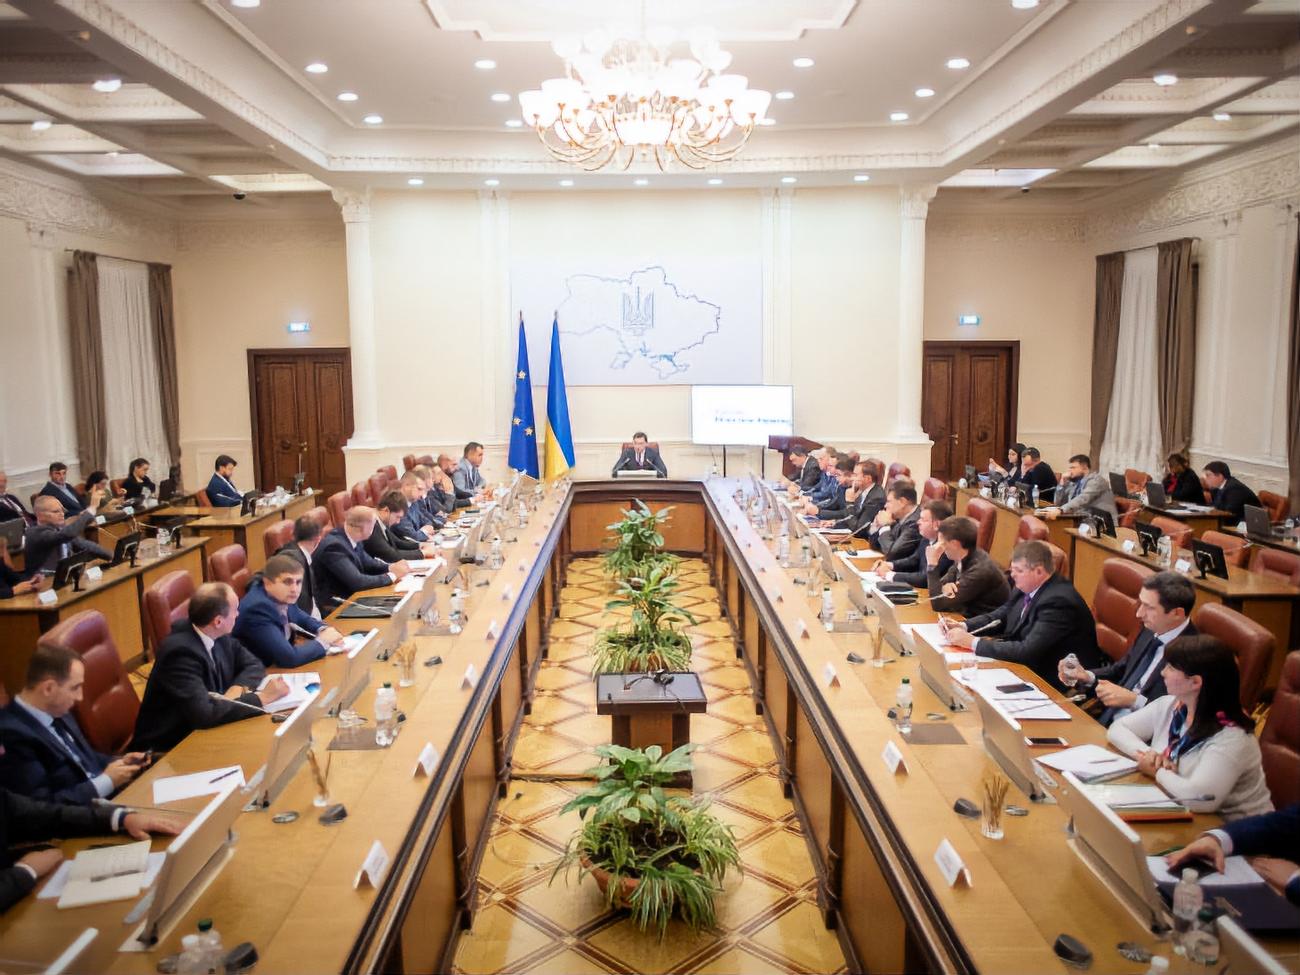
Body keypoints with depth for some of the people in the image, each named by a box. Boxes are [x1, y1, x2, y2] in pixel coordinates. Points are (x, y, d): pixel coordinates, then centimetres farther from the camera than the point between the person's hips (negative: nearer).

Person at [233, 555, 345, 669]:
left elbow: (302, 619, 14)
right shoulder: (258, 609, -27)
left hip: (278, 665, 7)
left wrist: (324, 630, -5)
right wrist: (322, 641, -16)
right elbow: (288, 658, -31)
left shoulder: (281, 597, -6)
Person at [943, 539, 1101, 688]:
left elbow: (1027, 652, -31)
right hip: (1032, 664, 7)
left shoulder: (1058, 601, -27)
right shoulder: (1026, 587, -2)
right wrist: (962, 626, -9)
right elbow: (999, 616, 9)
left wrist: (973, 642, -29)